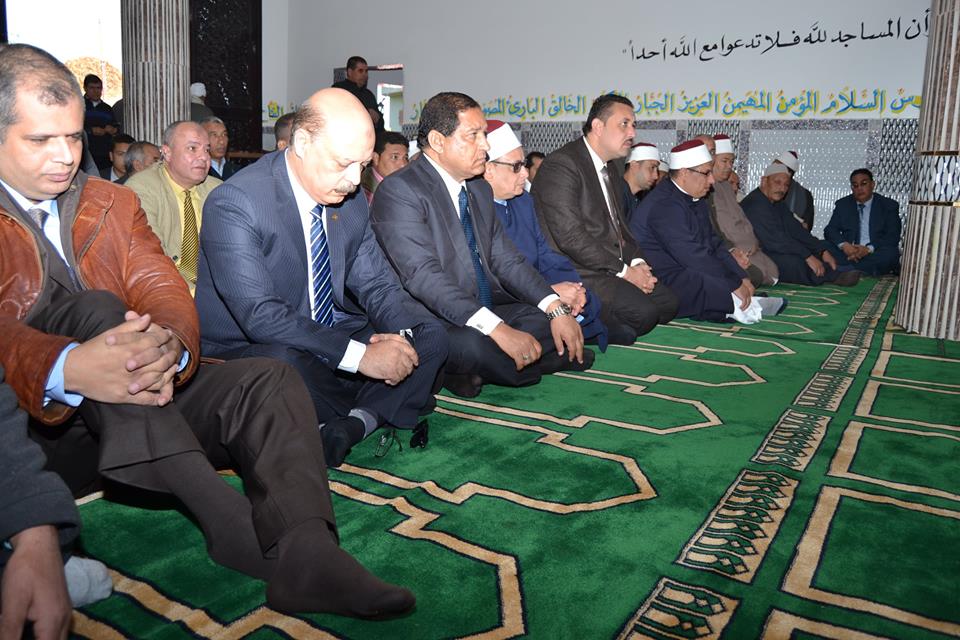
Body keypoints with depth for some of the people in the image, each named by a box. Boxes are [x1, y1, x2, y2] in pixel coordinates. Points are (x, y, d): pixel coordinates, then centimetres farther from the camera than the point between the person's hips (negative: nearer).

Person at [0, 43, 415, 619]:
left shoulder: (113, 204, 14)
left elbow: (166, 291, -3)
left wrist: (168, 345, -28)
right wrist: (67, 369, -42)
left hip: (138, 400, 5)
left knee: (271, 381, -16)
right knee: (93, 306, -31)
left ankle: (304, 555, -37)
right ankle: (230, 524, -37)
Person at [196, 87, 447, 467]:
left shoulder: (351, 199, 2)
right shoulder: (234, 204, -20)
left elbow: (376, 283, 5)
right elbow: (261, 316, -28)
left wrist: (400, 335, -18)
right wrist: (360, 354, -33)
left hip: (333, 340, 7)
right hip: (250, 352, -6)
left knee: (430, 334, -7)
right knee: (282, 360, -39)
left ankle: (355, 422, -22)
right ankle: (373, 415, -12)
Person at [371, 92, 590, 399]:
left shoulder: (480, 189, 15)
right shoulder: (399, 190, -13)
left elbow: (506, 259, 12)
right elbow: (423, 275, -24)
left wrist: (557, 308, -5)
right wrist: (496, 328, -33)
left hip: (488, 312, 9)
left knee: (567, 316, -7)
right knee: (473, 345, -38)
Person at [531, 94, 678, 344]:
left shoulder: (611, 170, 18)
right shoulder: (561, 165, -14)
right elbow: (570, 237, -22)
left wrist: (636, 262, 1)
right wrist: (624, 270, -17)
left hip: (611, 268, 10)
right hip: (577, 273, -9)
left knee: (667, 302, -1)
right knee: (642, 311, -22)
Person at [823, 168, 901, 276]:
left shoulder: (889, 205, 5)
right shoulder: (842, 204, 11)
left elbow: (893, 237, -5)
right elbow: (830, 230, 1)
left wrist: (869, 249, -24)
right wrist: (844, 245, -22)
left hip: (875, 254, -1)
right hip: (848, 251, 1)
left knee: (890, 253, -34)